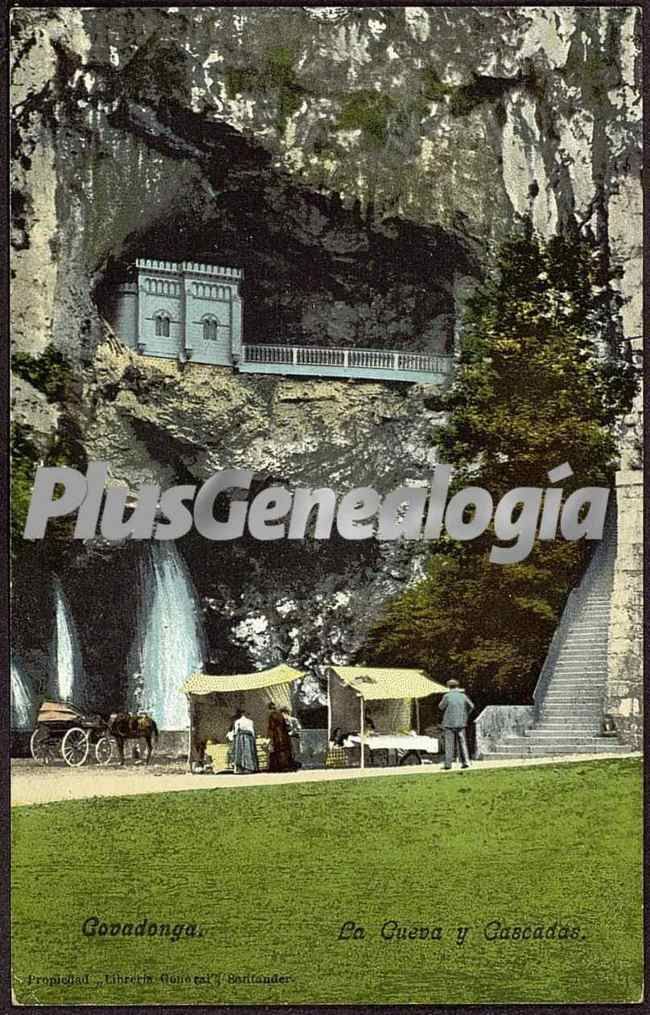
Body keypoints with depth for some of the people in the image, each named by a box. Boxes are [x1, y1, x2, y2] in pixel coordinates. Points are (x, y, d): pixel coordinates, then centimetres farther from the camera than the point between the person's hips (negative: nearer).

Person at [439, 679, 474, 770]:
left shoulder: (447, 696, -9)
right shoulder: (463, 696, 1)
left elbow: (441, 707, 3)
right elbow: (471, 706, 10)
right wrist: (465, 714, 21)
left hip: (449, 723, -3)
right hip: (461, 723, 3)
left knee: (449, 745, 1)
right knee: (462, 743, 9)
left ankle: (448, 764, -1)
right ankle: (465, 762, 2)